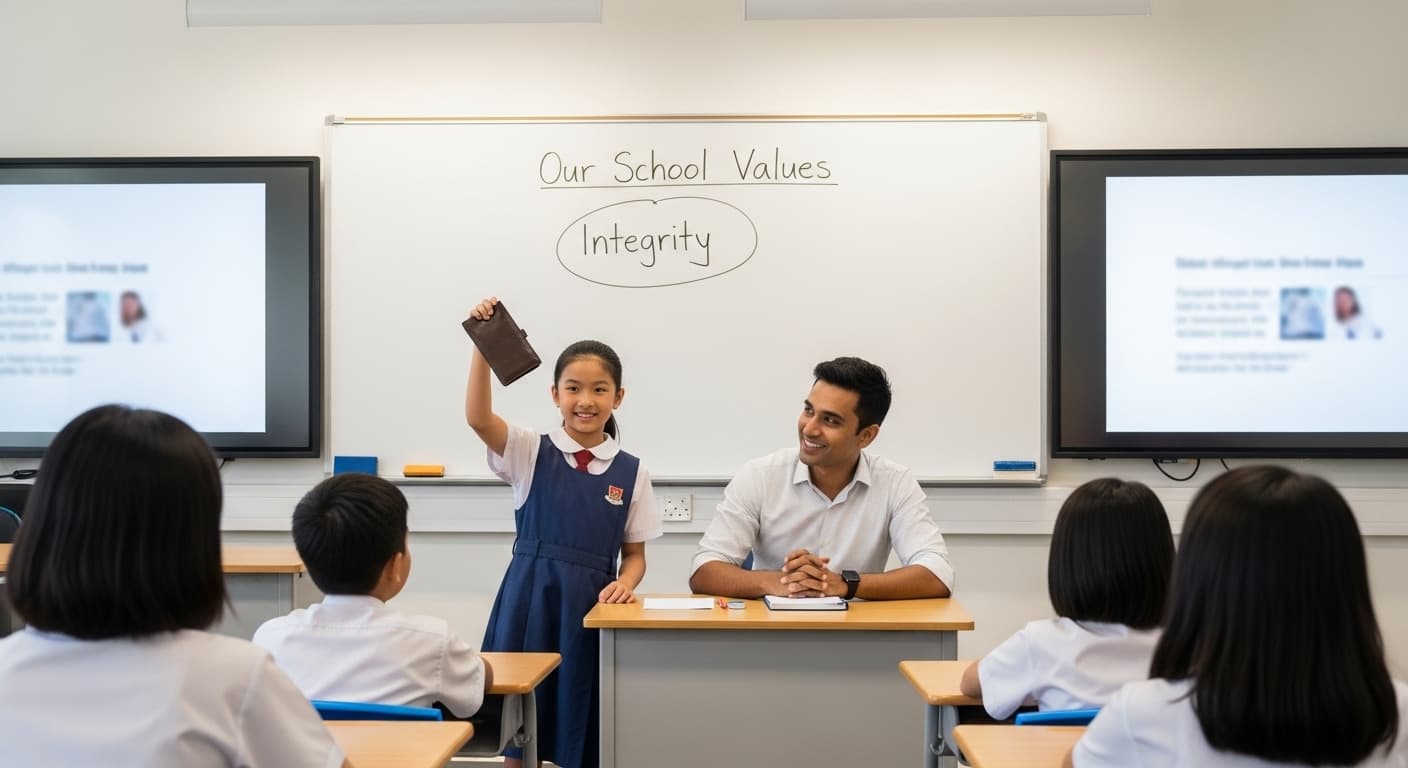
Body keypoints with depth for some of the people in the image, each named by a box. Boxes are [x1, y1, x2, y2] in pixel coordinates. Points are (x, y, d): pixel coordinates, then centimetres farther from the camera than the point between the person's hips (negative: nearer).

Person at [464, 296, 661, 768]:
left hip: (592, 608, 1)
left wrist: (623, 584, -12)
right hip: (529, 602, -1)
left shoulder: (631, 472, 4)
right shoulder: (530, 454, 0)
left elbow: (634, 555, 9)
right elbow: (477, 417, -17)